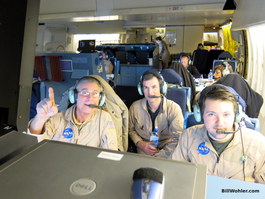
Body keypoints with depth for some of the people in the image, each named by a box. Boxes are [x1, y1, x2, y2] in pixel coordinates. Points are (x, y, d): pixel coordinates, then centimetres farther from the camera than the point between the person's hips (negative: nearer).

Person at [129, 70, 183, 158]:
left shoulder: (174, 109, -10)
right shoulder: (135, 107, -3)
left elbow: (177, 139, -13)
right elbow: (130, 130, 11)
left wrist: (158, 156, -21)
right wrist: (140, 144, -7)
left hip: (166, 149, 0)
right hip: (143, 151, 1)